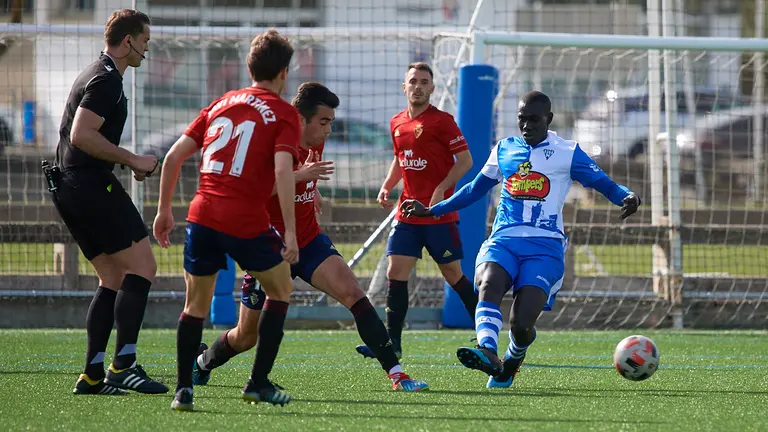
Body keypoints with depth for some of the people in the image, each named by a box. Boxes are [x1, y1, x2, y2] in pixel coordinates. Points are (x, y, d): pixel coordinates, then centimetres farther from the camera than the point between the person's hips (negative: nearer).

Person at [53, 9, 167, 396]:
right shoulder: (107, 80, -11)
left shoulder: (94, 75, 21)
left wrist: (127, 163, 20)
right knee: (142, 266, -10)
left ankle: (92, 374, 6)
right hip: (91, 186, -11)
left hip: (67, 186, 11)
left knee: (113, 279, 11)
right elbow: (82, 135, -21)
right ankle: (124, 364, -17)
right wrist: (132, 160, -16)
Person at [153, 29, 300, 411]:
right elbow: (282, 171, -14)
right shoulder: (284, 114, 0)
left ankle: (183, 389, 5)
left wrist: (164, 210, 20)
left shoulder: (220, 104, 16)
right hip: (247, 221, -4)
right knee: (280, 291, 17)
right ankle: (258, 383, 12)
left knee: (196, 304, 16)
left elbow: (174, 156, 13)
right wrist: (290, 232, -15)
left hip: (202, 217, 4)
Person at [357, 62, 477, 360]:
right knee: (395, 273, -2)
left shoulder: (441, 121, -8)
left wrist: (441, 190, -20)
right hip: (408, 212, 6)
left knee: (452, 274, 2)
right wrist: (386, 187, 10)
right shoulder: (397, 123, 11)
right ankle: (392, 343, -1)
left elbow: (465, 160, -10)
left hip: (440, 213, -6)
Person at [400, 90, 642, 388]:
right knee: (489, 283, -32)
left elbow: (603, 184, 5)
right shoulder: (504, 149, 18)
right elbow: (475, 189, 29)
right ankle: (488, 352, -50)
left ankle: (514, 359, 20)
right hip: (504, 239, 3)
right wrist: (431, 210, 29)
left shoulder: (567, 153, 8)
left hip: (545, 245, -3)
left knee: (521, 324, -15)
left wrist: (626, 197, -17)